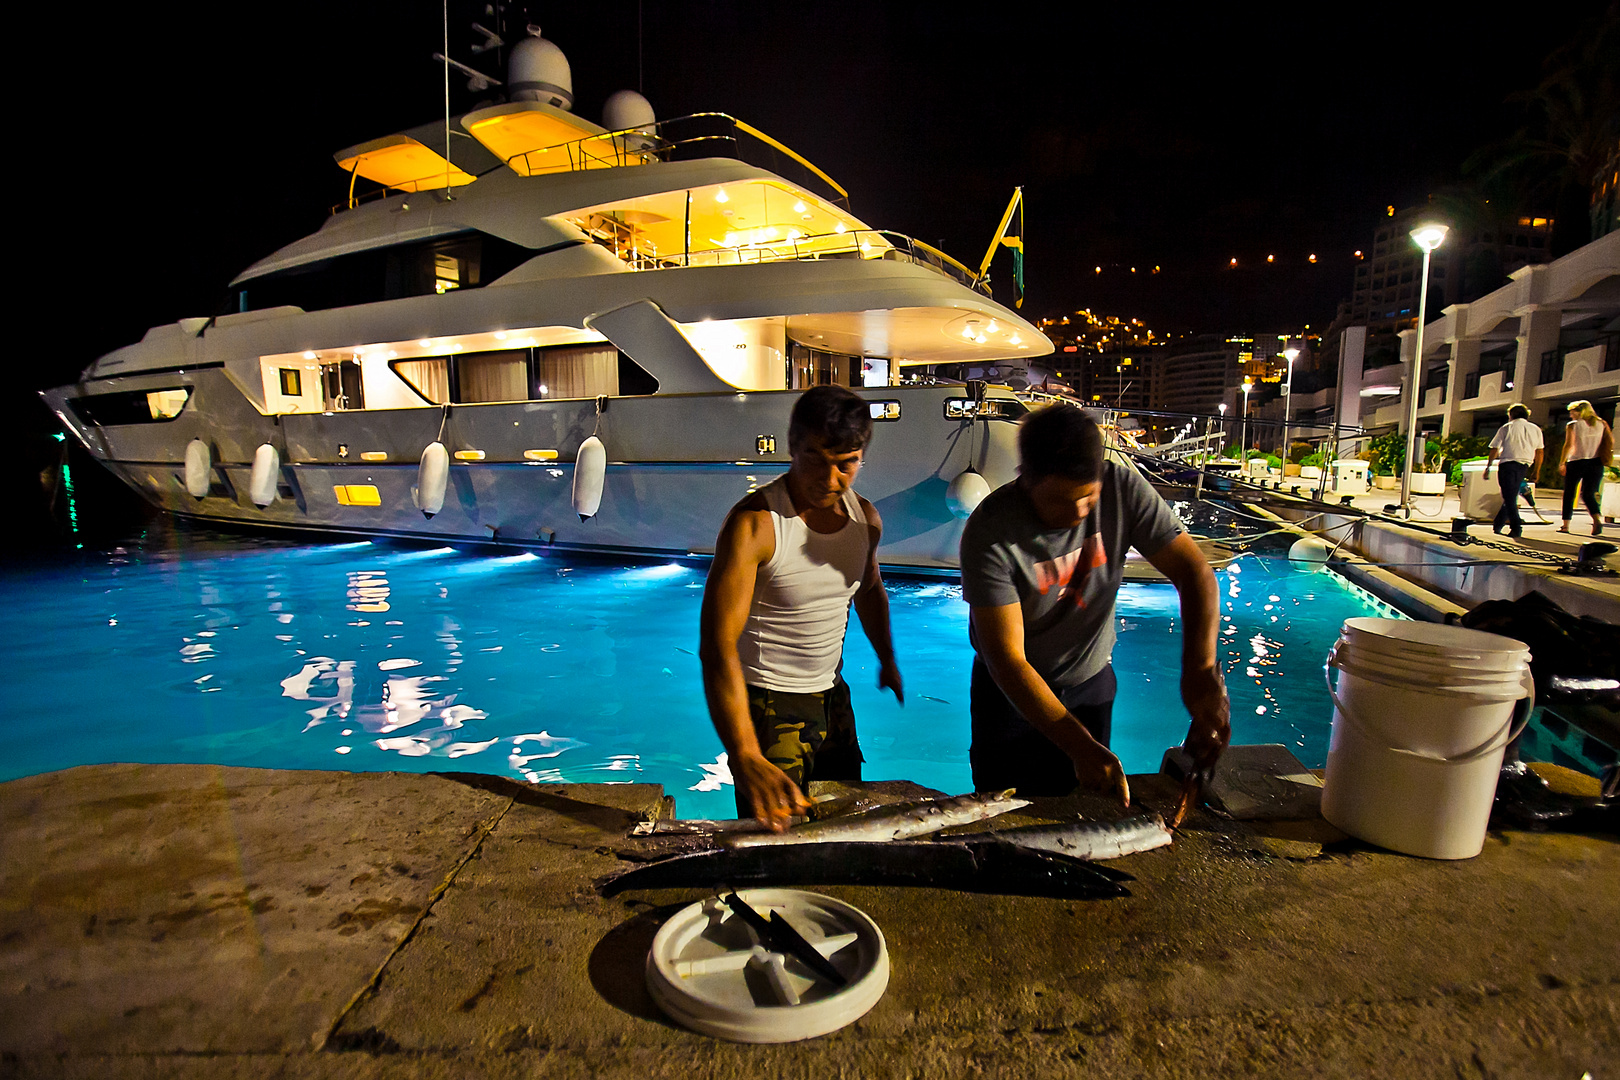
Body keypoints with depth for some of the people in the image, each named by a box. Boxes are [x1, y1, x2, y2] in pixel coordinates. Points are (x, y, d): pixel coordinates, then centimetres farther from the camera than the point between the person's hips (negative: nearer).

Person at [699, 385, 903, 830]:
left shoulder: (866, 518, -4)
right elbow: (716, 648, -34)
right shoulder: (754, 524, -25)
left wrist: (887, 660, 28)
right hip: (767, 704, -6)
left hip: (832, 695, 7)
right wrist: (744, 757, -44)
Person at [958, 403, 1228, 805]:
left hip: (1090, 680, 3)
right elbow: (1007, 660, -31)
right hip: (1012, 690, -3)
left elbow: (1193, 571, -18)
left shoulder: (1122, 488, -19)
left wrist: (1200, 670, -34)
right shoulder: (990, 532, -30)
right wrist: (1079, 745, -37)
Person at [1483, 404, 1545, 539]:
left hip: (1507, 464, -4)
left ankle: (1516, 528, -16)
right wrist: (1537, 470, 22)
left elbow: (1494, 450, 1)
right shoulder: (1535, 429, 14)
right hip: (1524, 466, 4)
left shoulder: (1506, 428, 4)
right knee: (1511, 497, 14)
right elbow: (1539, 451, 15)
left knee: (1509, 498, -6)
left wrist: (1487, 468, 4)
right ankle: (1497, 526, 19)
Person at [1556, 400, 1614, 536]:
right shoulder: (1601, 424, 9)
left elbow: (1569, 445, -11)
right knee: (1588, 494, 8)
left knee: (1569, 494, 7)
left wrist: (1561, 463, -9)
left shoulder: (1573, 425, -5)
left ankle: (1565, 525, 8)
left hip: (1576, 462, -4)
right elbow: (1610, 441, 8)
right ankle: (1597, 519, -19)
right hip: (1596, 464, 4)